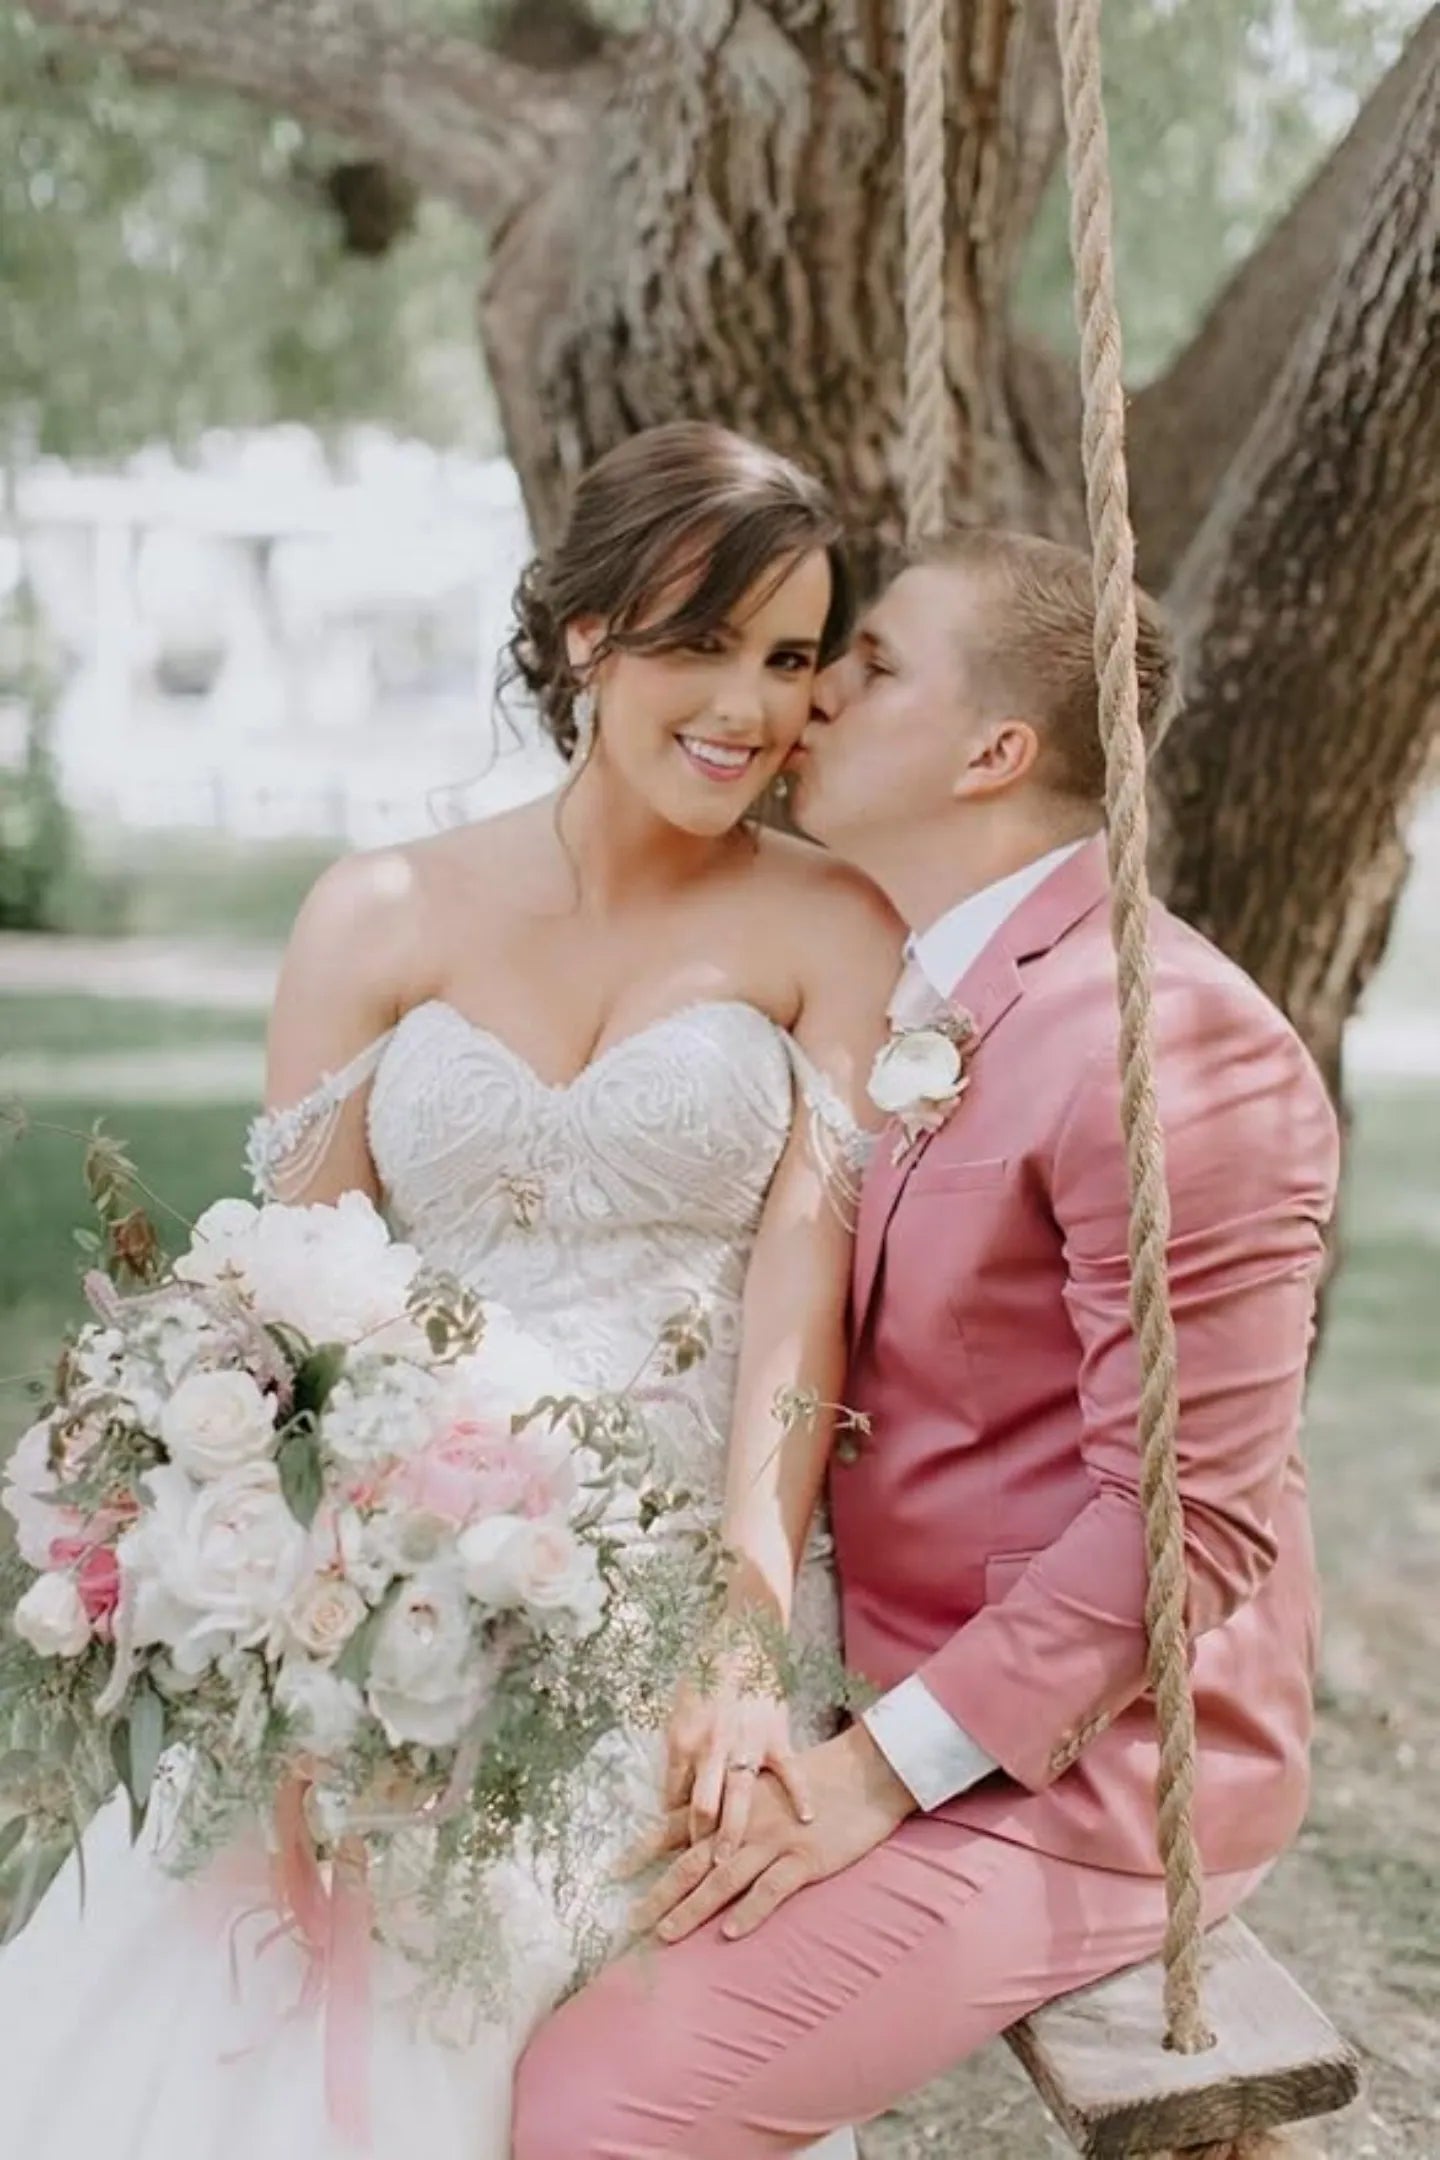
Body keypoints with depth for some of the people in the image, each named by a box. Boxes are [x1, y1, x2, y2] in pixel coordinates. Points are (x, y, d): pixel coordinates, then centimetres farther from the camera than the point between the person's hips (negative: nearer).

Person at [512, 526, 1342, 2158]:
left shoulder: (1169, 1042, -21)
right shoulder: (910, 1006, 7)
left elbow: (1191, 1515, -22)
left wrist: (878, 1772, -19)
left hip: (1071, 1772, -8)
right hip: (900, 1707, 8)